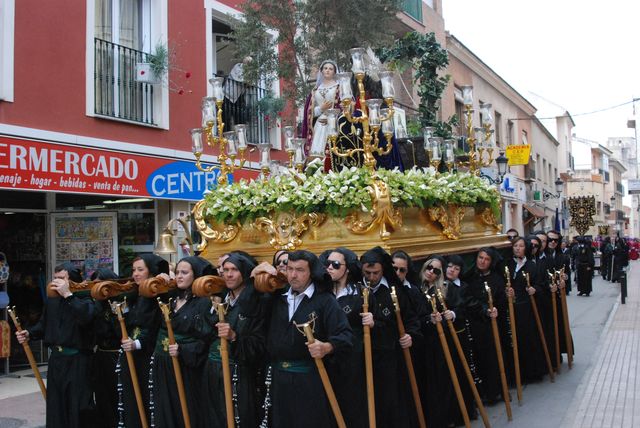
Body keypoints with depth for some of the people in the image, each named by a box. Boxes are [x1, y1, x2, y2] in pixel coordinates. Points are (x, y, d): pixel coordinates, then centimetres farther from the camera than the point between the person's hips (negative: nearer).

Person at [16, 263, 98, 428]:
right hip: (56, 360, 7)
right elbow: (43, 325, 21)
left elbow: (86, 316, -31)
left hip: (78, 361, -6)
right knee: (56, 405, 12)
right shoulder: (51, 301, 13)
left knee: (79, 406, -4)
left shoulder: (85, 300, -9)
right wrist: (29, 333, 1)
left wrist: (67, 295, -26)